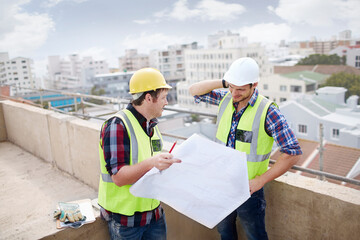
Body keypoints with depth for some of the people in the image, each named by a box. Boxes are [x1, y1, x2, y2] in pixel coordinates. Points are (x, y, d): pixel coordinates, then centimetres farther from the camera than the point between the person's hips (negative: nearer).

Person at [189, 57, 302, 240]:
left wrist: (260, 181, -22)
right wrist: (223, 82, -11)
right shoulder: (225, 98, -4)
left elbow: (293, 153, -21)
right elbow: (194, 91, 5)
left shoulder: (267, 112, -21)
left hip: (248, 189, -5)